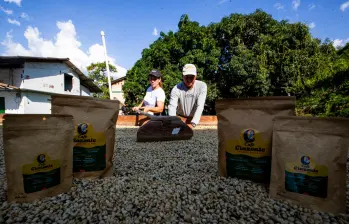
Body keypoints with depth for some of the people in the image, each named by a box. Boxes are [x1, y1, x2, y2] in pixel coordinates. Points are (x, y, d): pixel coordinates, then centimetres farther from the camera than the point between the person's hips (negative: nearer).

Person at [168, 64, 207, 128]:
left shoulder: (202, 86, -18)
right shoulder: (176, 89, -17)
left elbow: (200, 106, -24)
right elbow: (172, 107, -26)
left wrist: (193, 124, -36)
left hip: (196, 118, 0)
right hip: (181, 118, 1)